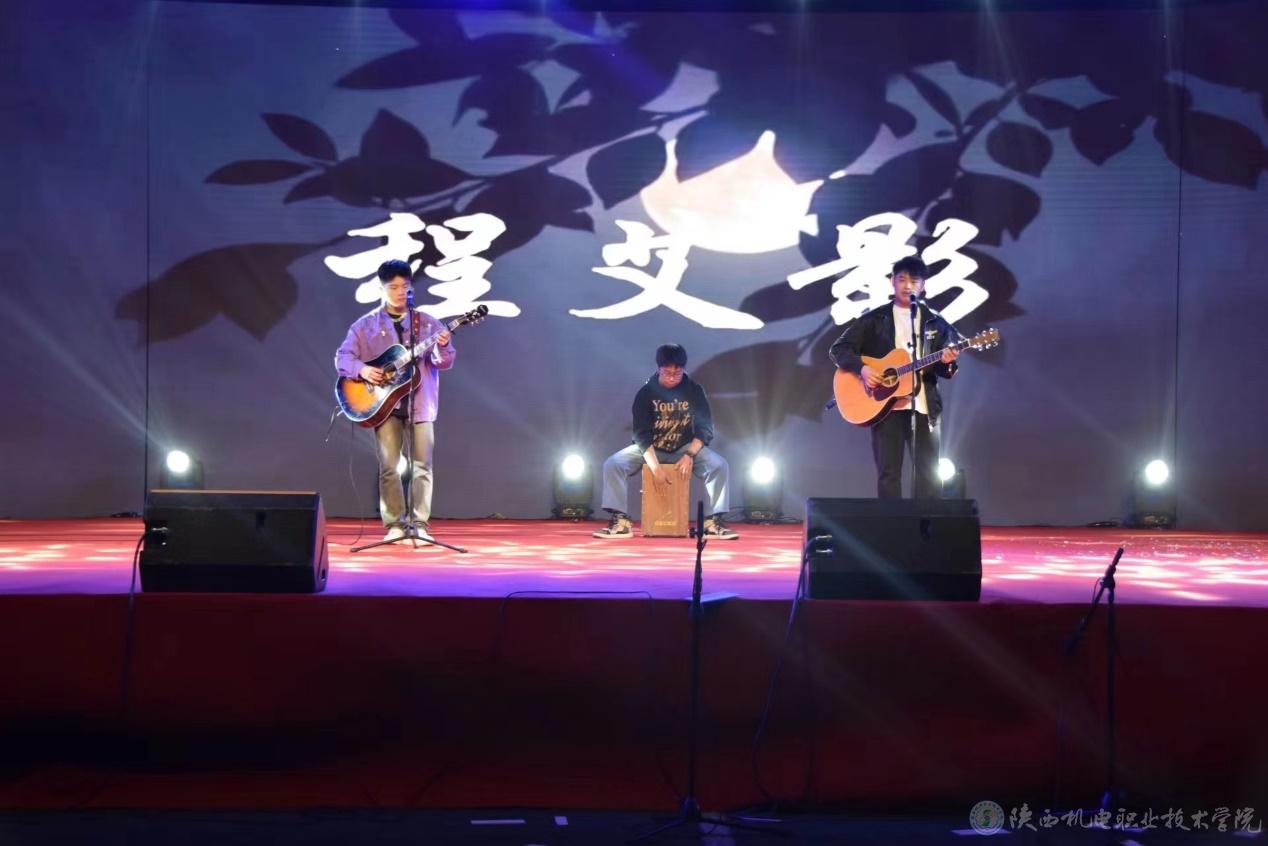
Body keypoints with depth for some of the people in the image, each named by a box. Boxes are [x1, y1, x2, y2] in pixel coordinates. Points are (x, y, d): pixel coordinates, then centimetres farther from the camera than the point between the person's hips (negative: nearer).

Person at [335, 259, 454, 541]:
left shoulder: (427, 323, 7)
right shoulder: (364, 325, 6)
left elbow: (446, 362, 2)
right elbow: (342, 357, 3)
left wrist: (442, 348, -21)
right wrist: (361, 369, -17)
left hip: (420, 403, 1)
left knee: (422, 465, -2)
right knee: (388, 466, -4)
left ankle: (419, 524, 3)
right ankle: (394, 524, 4)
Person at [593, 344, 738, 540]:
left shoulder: (694, 390, -7)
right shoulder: (646, 393, -11)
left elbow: (705, 428, -9)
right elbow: (641, 433, -17)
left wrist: (689, 455, -26)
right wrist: (655, 466, -30)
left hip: (686, 449, 0)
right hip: (650, 449, 0)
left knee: (720, 465, -26)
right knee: (612, 464, -25)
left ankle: (714, 522, -22)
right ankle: (621, 522, -23)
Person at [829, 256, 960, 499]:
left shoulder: (935, 323, 11)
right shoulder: (873, 320, 6)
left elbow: (945, 371, 9)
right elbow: (838, 349, 2)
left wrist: (946, 362, -14)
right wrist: (861, 368, -15)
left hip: (924, 406, 2)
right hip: (886, 405, -2)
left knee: (929, 474, 2)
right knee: (888, 474, -2)